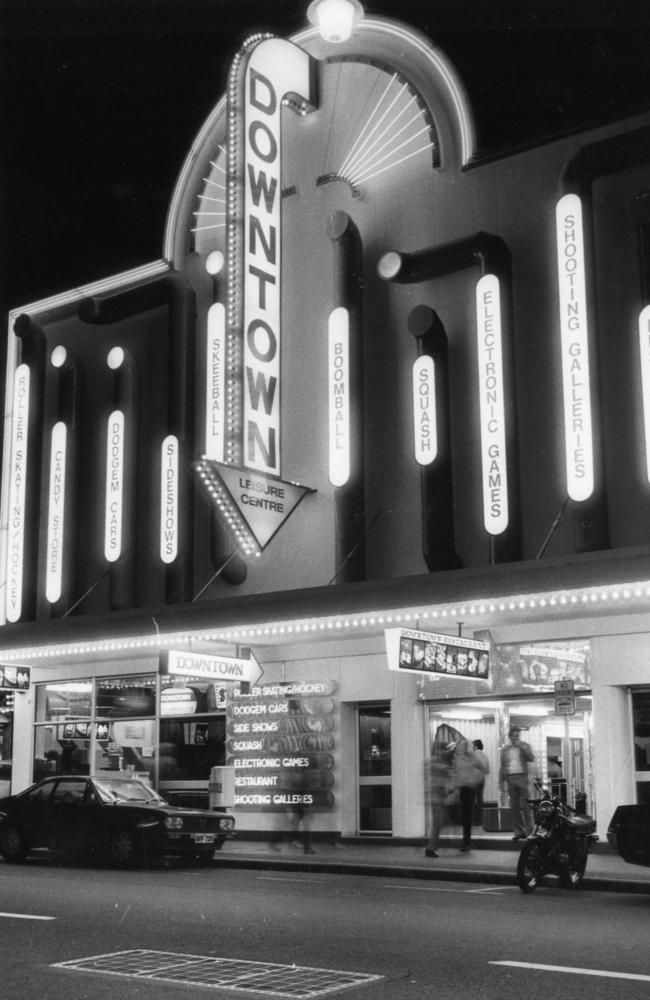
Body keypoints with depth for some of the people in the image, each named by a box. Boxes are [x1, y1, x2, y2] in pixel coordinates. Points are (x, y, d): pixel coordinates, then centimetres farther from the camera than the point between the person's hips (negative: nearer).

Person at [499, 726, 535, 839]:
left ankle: (529, 831, -5)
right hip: (510, 778, 3)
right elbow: (502, 766, 16)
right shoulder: (505, 749, 14)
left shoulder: (524, 746, 9)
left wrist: (523, 748, -14)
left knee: (525, 805, -7)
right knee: (515, 807, 2)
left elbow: (531, 759, -4)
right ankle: (519, 831, 5)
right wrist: (501, 781, 9)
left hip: (522, 777, -2)